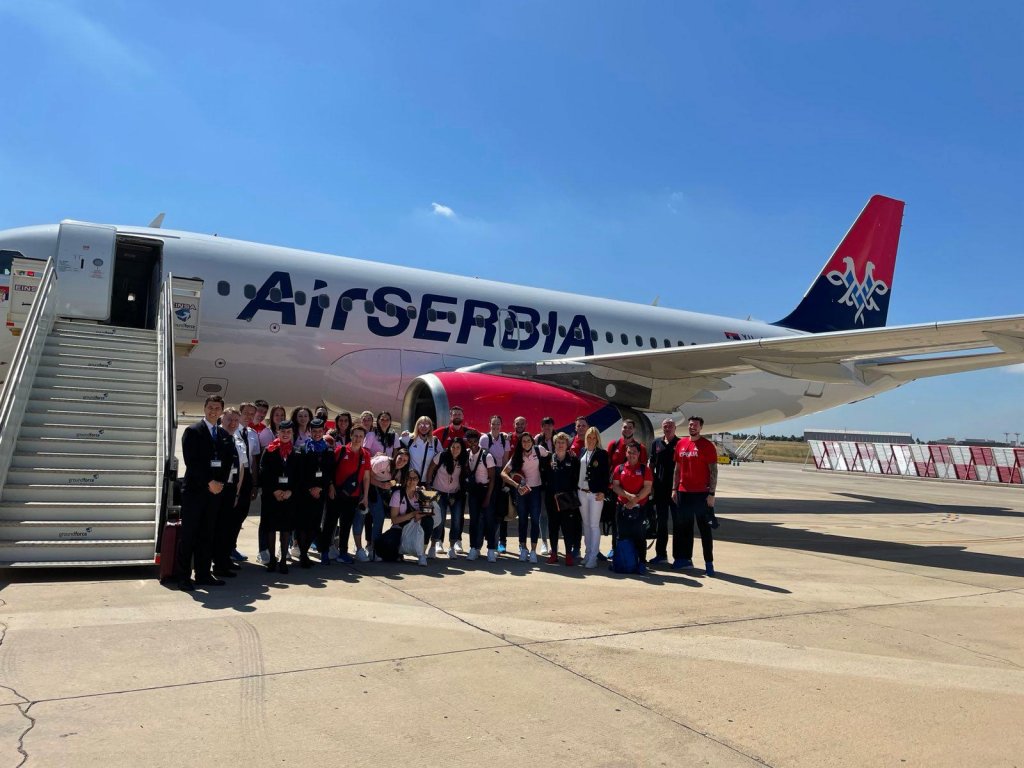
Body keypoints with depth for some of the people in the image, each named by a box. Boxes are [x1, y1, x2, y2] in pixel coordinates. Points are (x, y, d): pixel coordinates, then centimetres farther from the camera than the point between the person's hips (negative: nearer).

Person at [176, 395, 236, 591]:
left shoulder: (225, 435, 14)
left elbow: (228, 462, 13)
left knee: (207, 535, 8)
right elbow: (191, 461, -11)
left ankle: (203, 574, 13)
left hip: (215, 490, 5)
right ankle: (183, 576, 4)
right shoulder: (192, 431, -3)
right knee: (188, 535, -2)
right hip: (195, 489, -5)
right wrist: (209, 482, -14)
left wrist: (220, 483, -3)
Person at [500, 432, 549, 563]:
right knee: (523, 520, 8)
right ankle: (523, 548, 18)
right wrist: (516, 485, -22)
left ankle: (533, 550, 1)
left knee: (535, 519, -4)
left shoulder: (539, 450, -7)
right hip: (521, 490, 1)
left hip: (535, 489, -1)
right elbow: (503, 473, -11)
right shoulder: (517, 456, -5)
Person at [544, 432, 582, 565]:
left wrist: (572, 492, -5)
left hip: (568, 498, -2)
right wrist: (547, 489, 0)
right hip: (552, 498, 2)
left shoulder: (573, 459, 2)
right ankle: (553, 553, 16)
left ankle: (569, 554, 5)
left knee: (568, 526, -2)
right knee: (553, 525, 7)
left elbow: (577, 477, 0)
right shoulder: (549, 459, 6)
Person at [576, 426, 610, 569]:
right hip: (582, 492, 5)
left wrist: (603, 492, -13)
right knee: (586, 524, 12)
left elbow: (605, 474, -6)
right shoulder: (582, 452, 8)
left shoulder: (602, 454, -4)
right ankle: (588, 553, 22)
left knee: (594, 525, -3)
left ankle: (593, 558, 1)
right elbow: (576, 470, 11)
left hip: (596, 493, -5)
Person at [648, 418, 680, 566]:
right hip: (660, 488, 4)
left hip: (676, 489, -4)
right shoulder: (656, 443, 11)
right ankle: (661, 553, 20)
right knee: (661, 522, 11)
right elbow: (651, 464, 13)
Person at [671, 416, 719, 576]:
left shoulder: (707, 445, -5)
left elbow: (713, 471, -7)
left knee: (705, 529, 0)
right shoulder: (681, 444, 9)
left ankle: (709, 563, 5)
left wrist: (711, 493, -12)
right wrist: (675, 489, 9)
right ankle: (684, 559, 21)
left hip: (701, 494, -5)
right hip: (683, 493, 5)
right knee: (682, 527, 11)